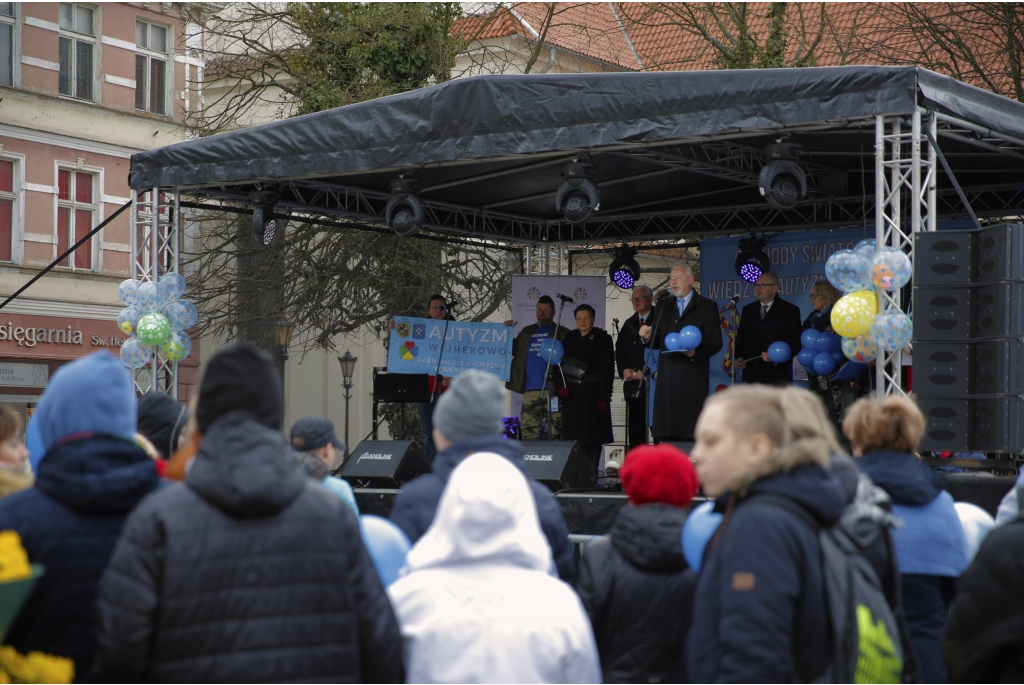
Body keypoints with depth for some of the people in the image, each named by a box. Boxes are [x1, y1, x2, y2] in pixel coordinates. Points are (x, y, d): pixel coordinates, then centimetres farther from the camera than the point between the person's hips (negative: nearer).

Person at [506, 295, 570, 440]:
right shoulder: (527, 332, 21)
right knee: (528, 429, 2)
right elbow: (512, 350, 21)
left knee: (555, 431, -6)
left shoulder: (562, 333, 7)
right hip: (530, 390, 4)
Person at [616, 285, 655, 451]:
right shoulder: (629, 324, 20)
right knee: (635, 429, 5)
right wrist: (625, 369, 2)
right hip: (633, 384, 6)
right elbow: (619, 349, 19)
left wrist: (644, 371, -12)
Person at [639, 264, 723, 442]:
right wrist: (649, 337, -5)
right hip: (667, 377, 4)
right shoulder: (665, 307, 20)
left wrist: (695, 352, -20)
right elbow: (658, 341, 18)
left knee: (692, 433, -8)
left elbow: (714, 342, -2)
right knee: (666, 434, 0)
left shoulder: (707, 307, 6)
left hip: (693, 376, -4)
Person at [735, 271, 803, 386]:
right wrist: (739, 357, 0)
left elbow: (795, 343, -3)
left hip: (777, 376, -4)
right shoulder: (748, 310, 17)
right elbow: (740, 338, 19)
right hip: (751, 375, 4)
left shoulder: (790, 310, 3)